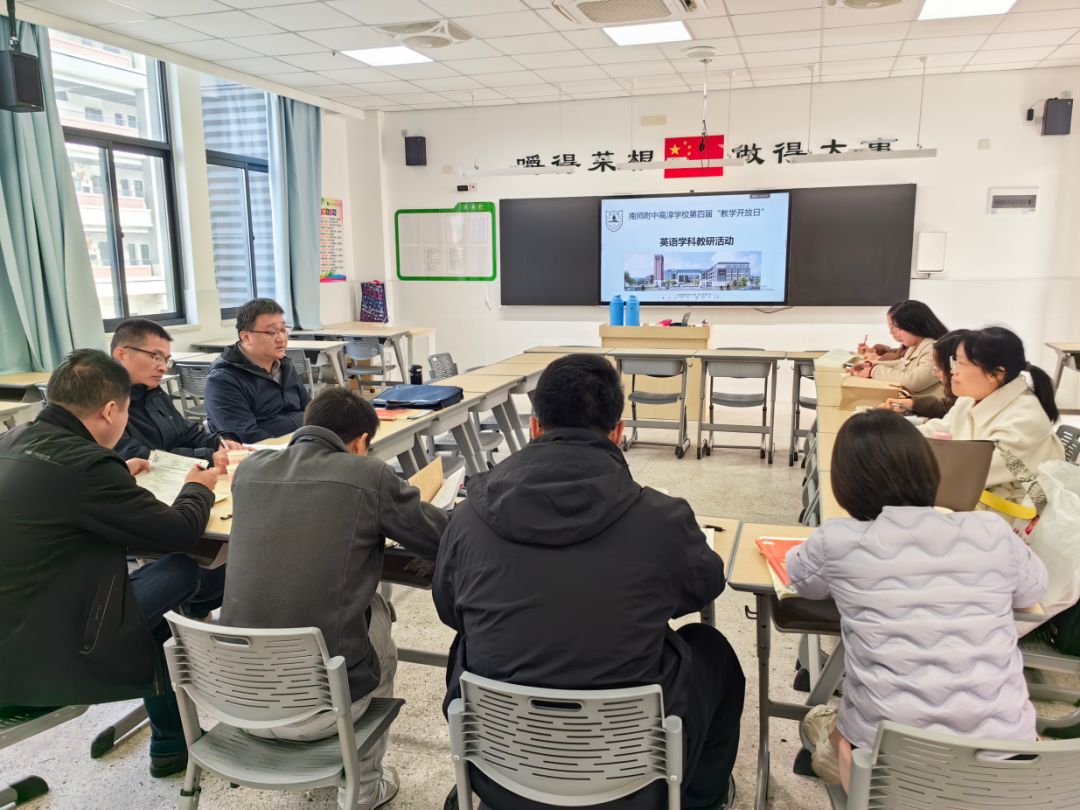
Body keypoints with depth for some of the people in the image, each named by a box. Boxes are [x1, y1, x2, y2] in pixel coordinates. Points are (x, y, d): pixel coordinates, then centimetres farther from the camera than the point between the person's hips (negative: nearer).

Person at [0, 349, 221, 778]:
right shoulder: (85, 464, -23)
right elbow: (179, 533, -12)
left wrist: (119, 475, 30)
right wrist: (198, 488, 7)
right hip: (37, 659, -9)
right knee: (179, 569, -1)